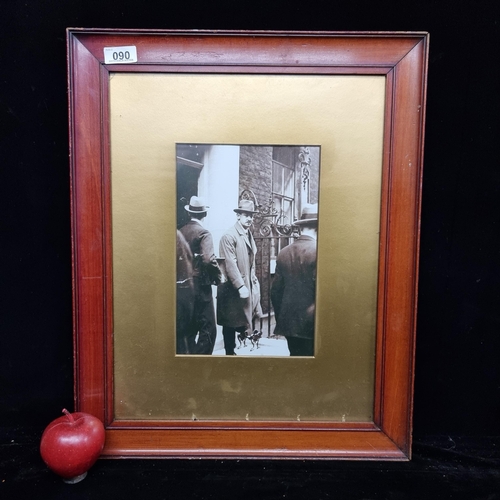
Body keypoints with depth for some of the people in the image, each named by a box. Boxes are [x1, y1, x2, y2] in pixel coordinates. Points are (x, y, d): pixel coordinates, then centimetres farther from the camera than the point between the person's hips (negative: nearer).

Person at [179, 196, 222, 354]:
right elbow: (208, 259, -25)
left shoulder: (181, 232, 7)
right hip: (200, 286, -7)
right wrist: (218, 277, -10)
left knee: (189, 327, 17)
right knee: (208, 329, 1)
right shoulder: (203, 233, -12)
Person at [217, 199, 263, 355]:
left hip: (249, 286, 8)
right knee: (231, 324, 4)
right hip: (233, 288, -8)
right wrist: (240, 286, -23)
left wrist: (254, 282, 13)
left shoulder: (249, 235, 14)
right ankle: (230, 352, 17)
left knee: (242, 321, 12)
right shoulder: (229, 236, -15)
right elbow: (230, 264, -20)